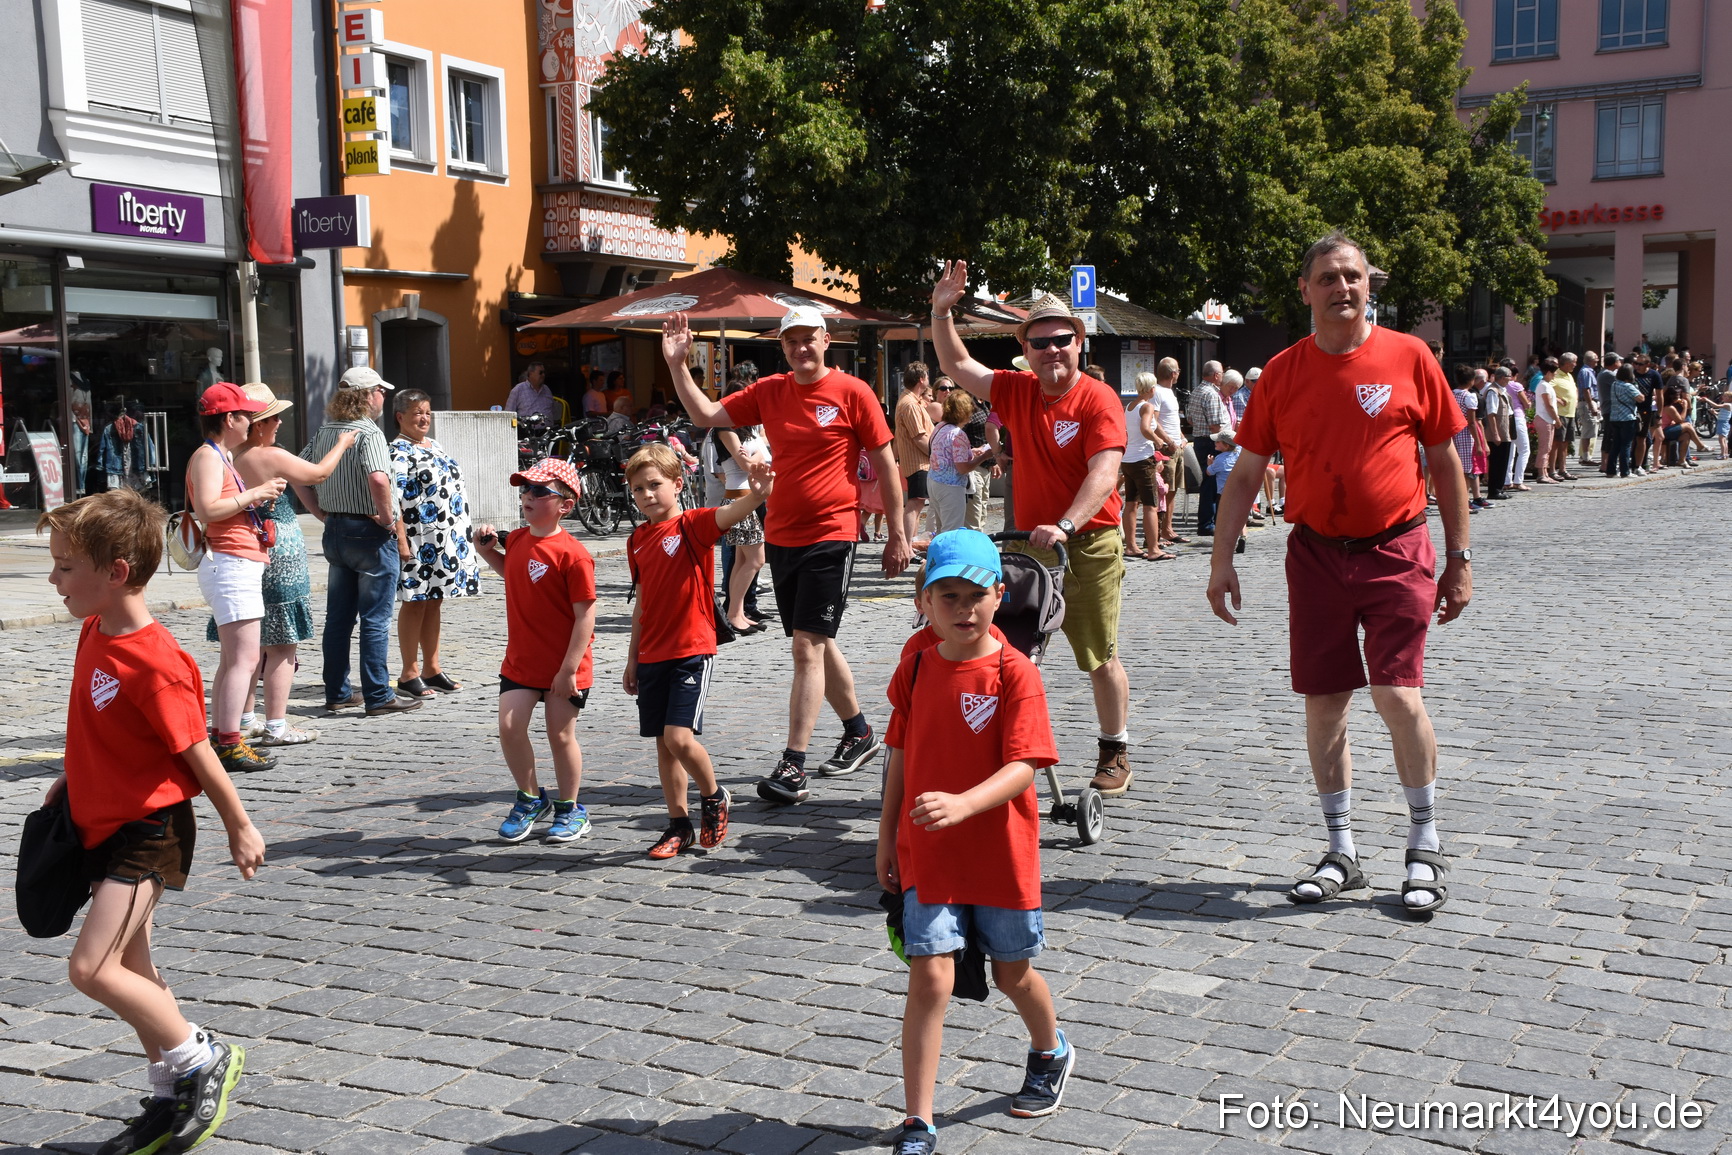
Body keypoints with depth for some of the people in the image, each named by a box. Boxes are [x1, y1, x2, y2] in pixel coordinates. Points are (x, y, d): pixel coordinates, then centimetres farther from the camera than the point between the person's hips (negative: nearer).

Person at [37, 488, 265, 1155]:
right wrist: (72, 780, 17)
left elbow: (196, 752, -17)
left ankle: (203, 1058, 3)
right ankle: (171, 1100, 28)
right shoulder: (95, 632, 3)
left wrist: (239, 827, -9)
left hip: (149, 831, -9)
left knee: (91, 967, -15)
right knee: (128, 965, 15)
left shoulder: (153, 662, -24)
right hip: (105, 824, 9)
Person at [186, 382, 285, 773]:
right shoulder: (207, 456, -10)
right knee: (244, 657, -14)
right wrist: (254, 494, -18)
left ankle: (222, 741, 14)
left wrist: (259, 499, 13)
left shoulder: (224, 457, 21)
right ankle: (229, 745, -15)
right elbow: (206, 510, -24)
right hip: (230, 564, -11)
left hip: (241, 566, 11)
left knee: (233, 660, 11)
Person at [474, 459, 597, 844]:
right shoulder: (516, 539, 4)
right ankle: (530, 798, 20)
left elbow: (585, 615, -20)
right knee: (509, 727, -2)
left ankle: (569, 809, 24)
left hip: (563, 667, -6)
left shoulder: (572, 554, -19)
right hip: (520, 660, 6)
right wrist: (486, 549, 10)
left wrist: (569, 669, -21)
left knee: (561, 735, 5)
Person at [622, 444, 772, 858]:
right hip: (652, 655, 6)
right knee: (663, 743, 9)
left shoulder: (692, 525, -8)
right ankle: (679, 824, 20)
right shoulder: (637, 540, 10)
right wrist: (633, 658, 19)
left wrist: (755, 495, -52)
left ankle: (713, 796, 13)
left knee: (679, 737, -15)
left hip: (691, 651, -6)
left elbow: (728, 514, -31)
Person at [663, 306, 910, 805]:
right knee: (815, 643, 16)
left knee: (808, 646, -11)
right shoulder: (769, 392, 8)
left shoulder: (853, 392, -6)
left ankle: (793, 766, -10)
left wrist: (897, 534, -2)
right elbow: (706, 415, 7)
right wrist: (677, 365, -4)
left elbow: (885, 464, -3)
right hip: (781, 535, 6)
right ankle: (859, 732, 35)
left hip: (831, 536, -6)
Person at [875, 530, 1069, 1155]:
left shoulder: (1015, 673, -15)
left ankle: (1050, 1052, 49)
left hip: (1000, 851, -2)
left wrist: (962, 805, -38)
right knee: (930, 977, -5)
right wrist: (887, 834, 11)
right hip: (927, 853, 2)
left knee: (1012, 972, 17)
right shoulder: (916, 668, -1)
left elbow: (1023, 767, -23)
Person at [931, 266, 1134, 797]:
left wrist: (1064, 526, -35)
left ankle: (1115, 754, 17)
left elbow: (1104, 473, -22)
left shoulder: (1098, 399, -11)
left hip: (1088, 546, -5)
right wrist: (941, 312, 1)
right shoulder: (1016, 391, 6)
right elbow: (958, 366, 15)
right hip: (1027, 542, 5)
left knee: (1100, 656, 3)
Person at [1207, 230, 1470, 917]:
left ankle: (1425, 849, 10)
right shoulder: (1283, 372, 4)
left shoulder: (1409, 357, -1)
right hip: (1316, 555, 3)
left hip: (1396, 551, -2)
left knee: (1399, 695, -10)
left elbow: (1446, 462, 4)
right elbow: (1246, 473, 8)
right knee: (1323, 704, 6)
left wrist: (1459, 558, 2)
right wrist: (1222, 559, 1)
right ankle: (1341, 854, 20)